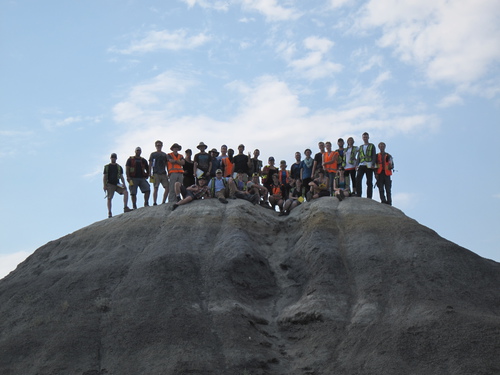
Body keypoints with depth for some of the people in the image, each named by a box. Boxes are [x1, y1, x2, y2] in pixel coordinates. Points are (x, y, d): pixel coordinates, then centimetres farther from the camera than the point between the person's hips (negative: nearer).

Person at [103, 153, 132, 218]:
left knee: (125, 192, -19)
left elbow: (121, 176, 14)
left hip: (117, 184, 2)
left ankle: (125, 208, -23)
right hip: (110, 184, -2)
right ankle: (109, 213, -2)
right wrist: (104, 185, -6)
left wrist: (123, 184, 0)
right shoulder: (107, 167, 8)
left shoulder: (119, 167, 15)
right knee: (109, 198, -6)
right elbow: (104, 177, 4)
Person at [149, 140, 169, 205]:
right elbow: (150, 165, 6)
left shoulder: (164, 155, 19)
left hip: (163, 173, 4)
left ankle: (163, 202, 3)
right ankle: (154, 203, -6)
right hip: (156, 174, -4)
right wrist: (150, 174, -3)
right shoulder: (153, 154, 10)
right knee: (155, 188, -8)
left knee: (167, 188, -6)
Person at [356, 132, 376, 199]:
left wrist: (373, 164, -11)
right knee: (358, 180, -15)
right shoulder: (360, 147, 23)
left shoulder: (372, 146, 13)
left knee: (369, 182, -4)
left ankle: (369, 197, -5)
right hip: (361, 165, 3)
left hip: (369, 165, -3)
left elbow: (374, 155, 3)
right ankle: (358, 195, -14)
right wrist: (357, 165, 4)